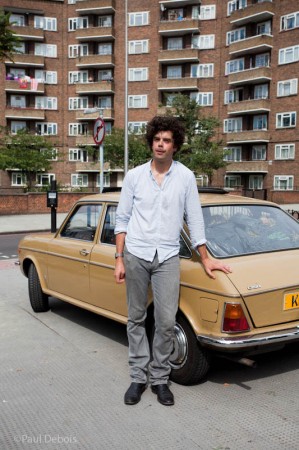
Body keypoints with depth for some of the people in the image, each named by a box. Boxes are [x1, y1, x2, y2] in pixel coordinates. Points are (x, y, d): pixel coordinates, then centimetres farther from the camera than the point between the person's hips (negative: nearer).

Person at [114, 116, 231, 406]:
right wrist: (119, 259, 0)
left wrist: (205, 259, 7)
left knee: (166, 322, -4)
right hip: (136, 254, 1)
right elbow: (122, 219, 5)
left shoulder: (185, 177, 2)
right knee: (136, 319, 8)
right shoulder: (134, 176, 3)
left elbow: (194, 219, 6)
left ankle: (160, 379, 15)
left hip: (167, 257, -1)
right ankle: (138, 377, 21)